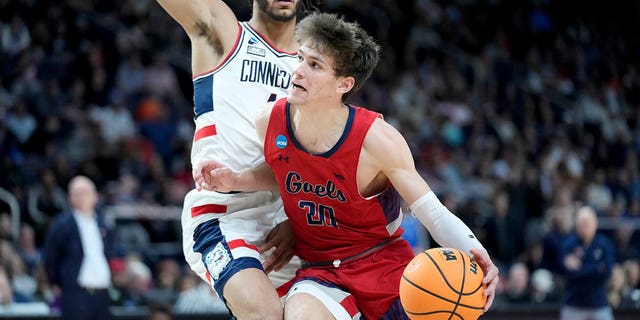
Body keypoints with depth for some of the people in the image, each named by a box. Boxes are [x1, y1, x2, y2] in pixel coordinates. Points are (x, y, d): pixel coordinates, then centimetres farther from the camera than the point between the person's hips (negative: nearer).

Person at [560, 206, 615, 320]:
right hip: (574, 305, -1)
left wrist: (580, 269, -14)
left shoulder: (604, 244, -3)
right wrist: (597, 268, -17)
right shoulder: (569, 244, -6)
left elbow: (606, 272, -12)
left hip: (599, 303, 1)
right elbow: (570, 273, -16)